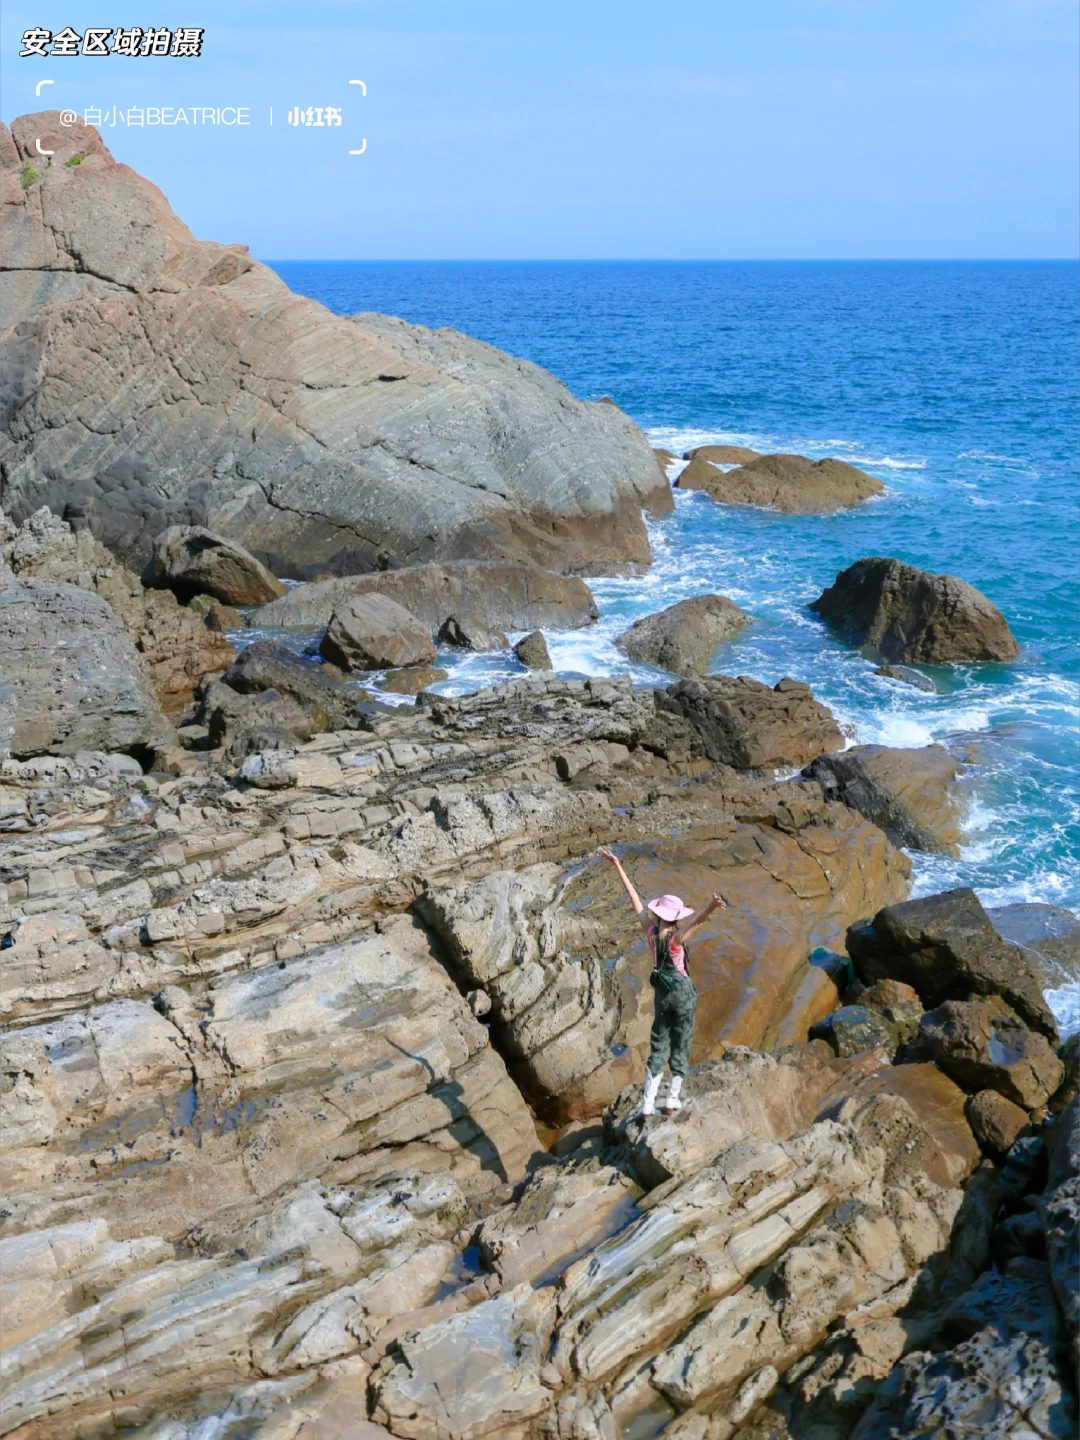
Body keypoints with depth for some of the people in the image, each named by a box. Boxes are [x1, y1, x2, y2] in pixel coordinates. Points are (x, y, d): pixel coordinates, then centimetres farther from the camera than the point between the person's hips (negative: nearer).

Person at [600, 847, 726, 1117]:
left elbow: (634, 898, -7)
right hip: (683, 992, -4)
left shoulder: (650, 931, -10)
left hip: (662, 993, 4)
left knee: (658, 1046, 11)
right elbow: (697, 921, -44)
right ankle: (672, 1100, 15)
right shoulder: (676, 938, -22)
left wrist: (618, 866, -3)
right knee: (681, 1046, 10)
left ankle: (648, 1104, 9)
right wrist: (711, 907, -62)